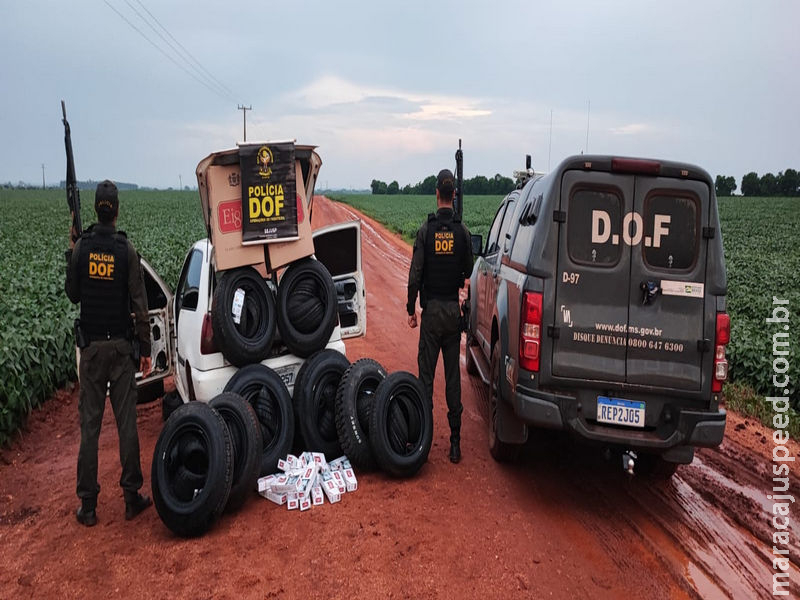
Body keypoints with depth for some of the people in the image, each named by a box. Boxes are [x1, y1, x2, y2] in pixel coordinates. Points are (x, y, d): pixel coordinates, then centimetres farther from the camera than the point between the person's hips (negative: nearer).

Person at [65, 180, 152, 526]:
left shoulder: (81, 248, -4)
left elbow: (73, 295, 8)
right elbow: (139, 305, -8)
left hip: (91, 345, 2)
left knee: (90, 424, 7)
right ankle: (132, 497, 15)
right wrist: (145, 349, 0)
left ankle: (87, 505, 14)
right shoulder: (127, 250, -8)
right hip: (121, 345, -1)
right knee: (126, 422, 6)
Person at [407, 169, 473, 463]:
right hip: (453, 310, 2)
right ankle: (455, 442, 13)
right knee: (453, 377, 8)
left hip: (431, 309, -2)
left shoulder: (426, 229, -6)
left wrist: (411, 309, 3)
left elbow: (415, 273, -7)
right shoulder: (463, 231, -1)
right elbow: (469, 272, 5)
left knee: (426, 375, 4)